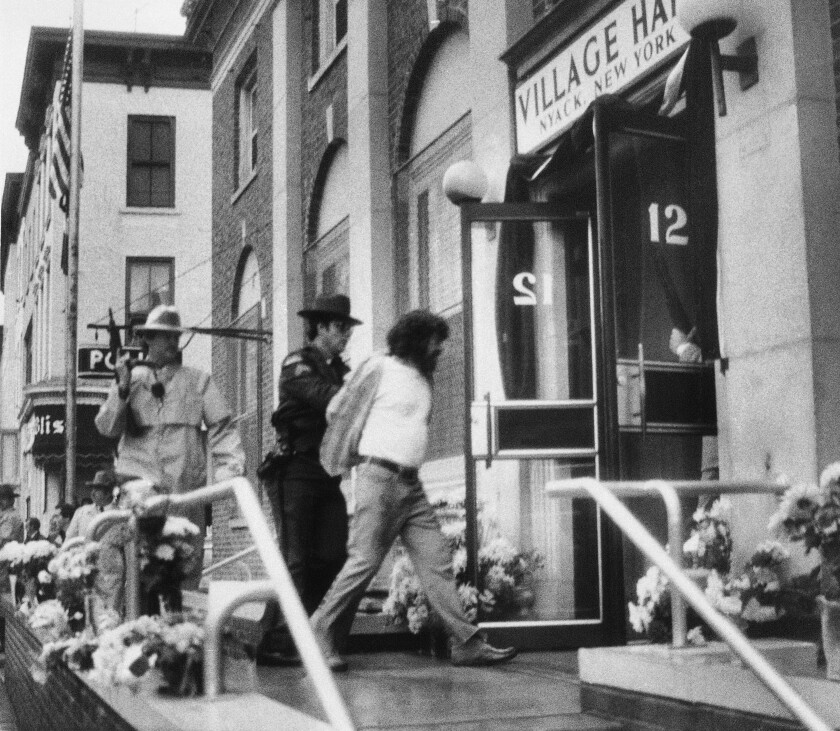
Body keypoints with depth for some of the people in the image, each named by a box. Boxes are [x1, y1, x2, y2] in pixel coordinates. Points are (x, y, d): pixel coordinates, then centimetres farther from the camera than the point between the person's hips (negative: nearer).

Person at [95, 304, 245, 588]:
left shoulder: (198, 380, 16)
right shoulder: (130, 377, 15)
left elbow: (222, 428, 8)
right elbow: (107, 428, 5)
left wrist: (230, 466, -7)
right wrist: (123, 388, -8)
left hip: (185, 485, 2)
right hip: (137, 480, -1)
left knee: (186, 565, 1)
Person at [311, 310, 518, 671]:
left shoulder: (424, 378, 18)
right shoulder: (379, 368, -5)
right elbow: (338, 411, 0)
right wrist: (343, 461, 9)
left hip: (411, 483, 7)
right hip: (380, 477, -7)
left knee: (437, 561, 2)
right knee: (365, 561, -8)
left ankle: (467, 643, 1)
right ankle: (320, 635, 5)